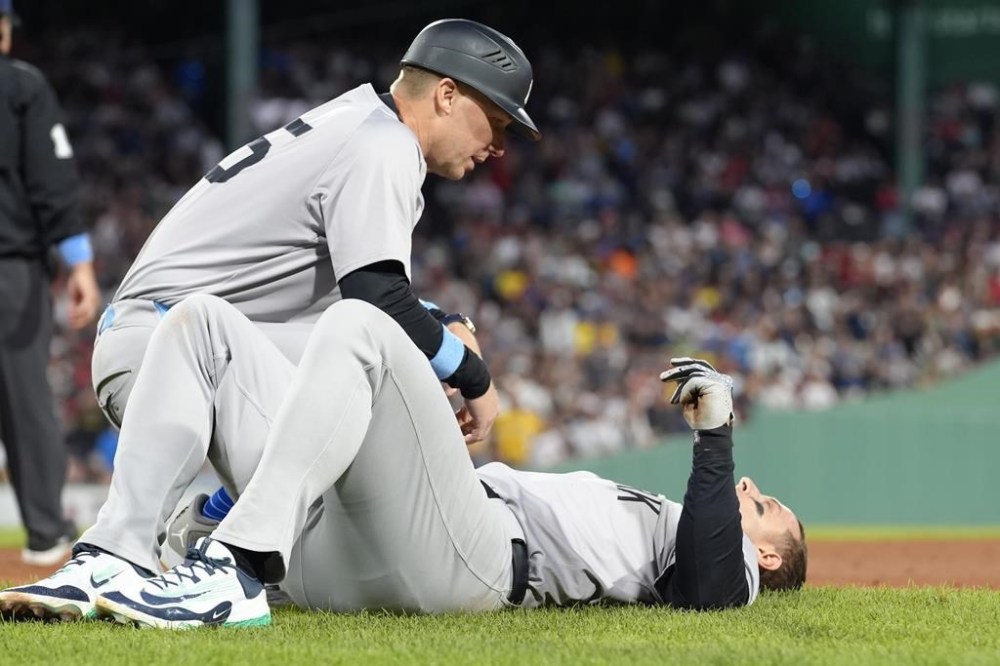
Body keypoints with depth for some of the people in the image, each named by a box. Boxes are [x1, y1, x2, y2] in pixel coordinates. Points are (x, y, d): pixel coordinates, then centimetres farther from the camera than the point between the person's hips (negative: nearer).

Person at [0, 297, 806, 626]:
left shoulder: (728, 563, 20)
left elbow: (710, 585, -9)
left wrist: (715, 436, -3)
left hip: (466, 559, -9)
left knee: (357, 323, -28)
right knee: (203, 320, 5)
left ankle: (236, 573, -41)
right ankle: (119, 566, -16)